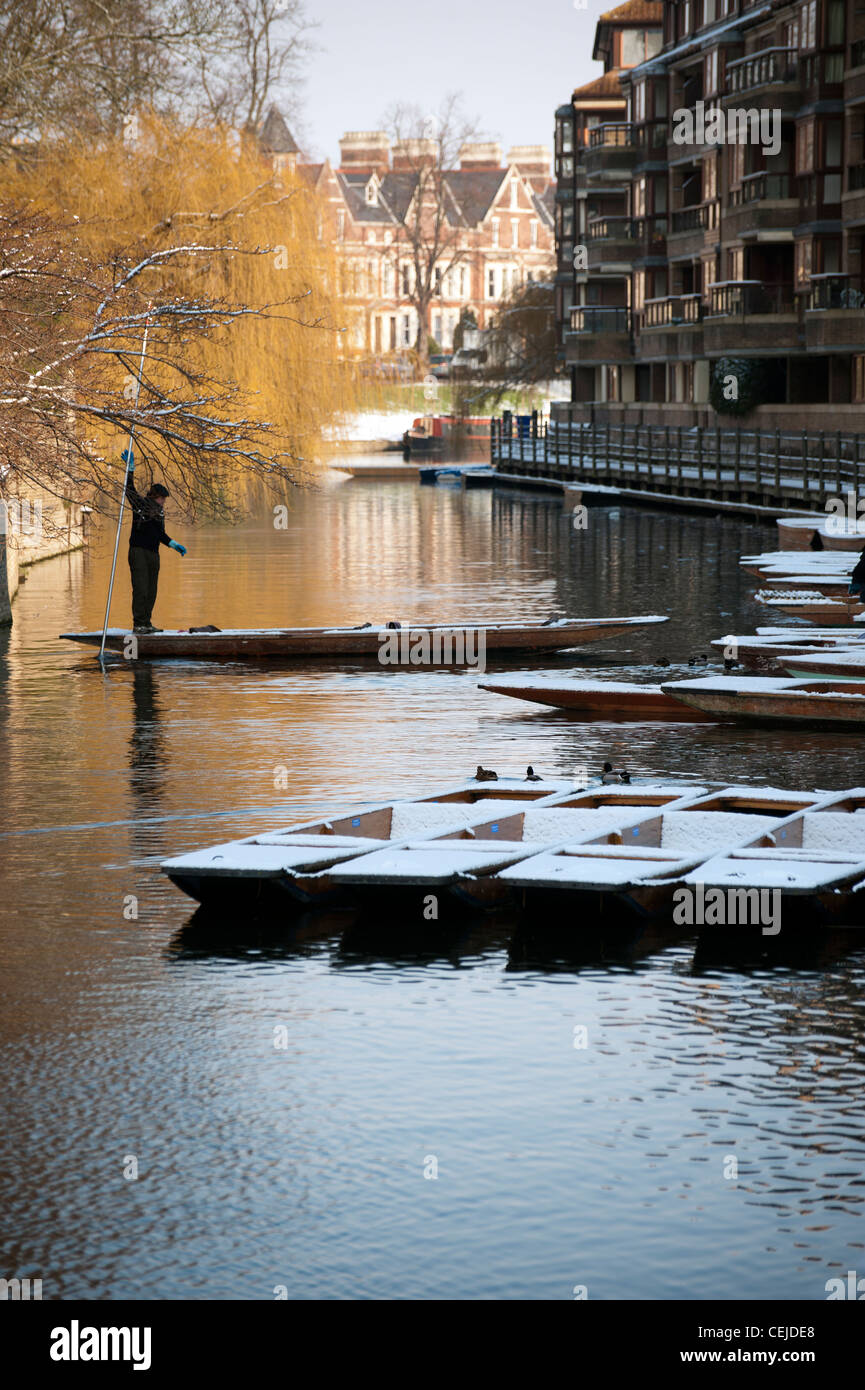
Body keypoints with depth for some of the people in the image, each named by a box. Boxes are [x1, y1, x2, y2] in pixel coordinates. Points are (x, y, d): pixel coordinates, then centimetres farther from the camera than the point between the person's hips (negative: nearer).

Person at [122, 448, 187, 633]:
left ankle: (146, 623, 11)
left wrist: (174, 545, 22)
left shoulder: (159, 513, 18)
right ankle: (138, 624, -12)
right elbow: (130, 489, -12)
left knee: (151, 590, 7)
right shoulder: (140, 504, 0)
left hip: (153, 554, 7)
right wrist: (130, 468, -19)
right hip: (138, 552, -7)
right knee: (140, 589, -11)